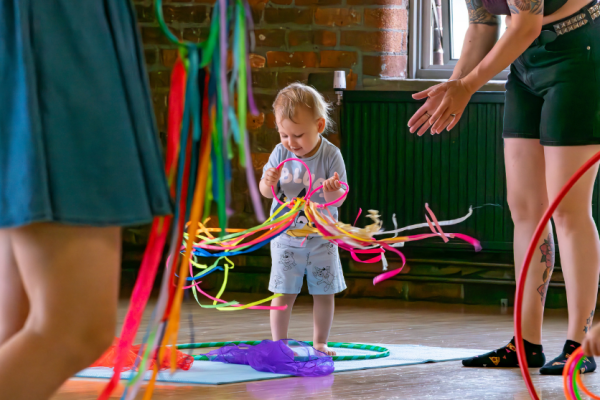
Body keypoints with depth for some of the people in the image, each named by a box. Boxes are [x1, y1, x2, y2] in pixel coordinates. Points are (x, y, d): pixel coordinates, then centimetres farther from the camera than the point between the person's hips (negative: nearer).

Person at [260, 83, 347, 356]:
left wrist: (333, 190, -38)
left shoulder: (330, 155, -14)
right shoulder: (281, 153, -8)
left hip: (321, 238, 0)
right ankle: (279, 344, 8)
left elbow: (337, 200, -14)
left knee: (324, 292, 6)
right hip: (286, 237, 0)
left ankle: (319, 343, 19)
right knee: (284, 293, -1)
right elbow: (267, 192, 0)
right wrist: (269, 183, -23)